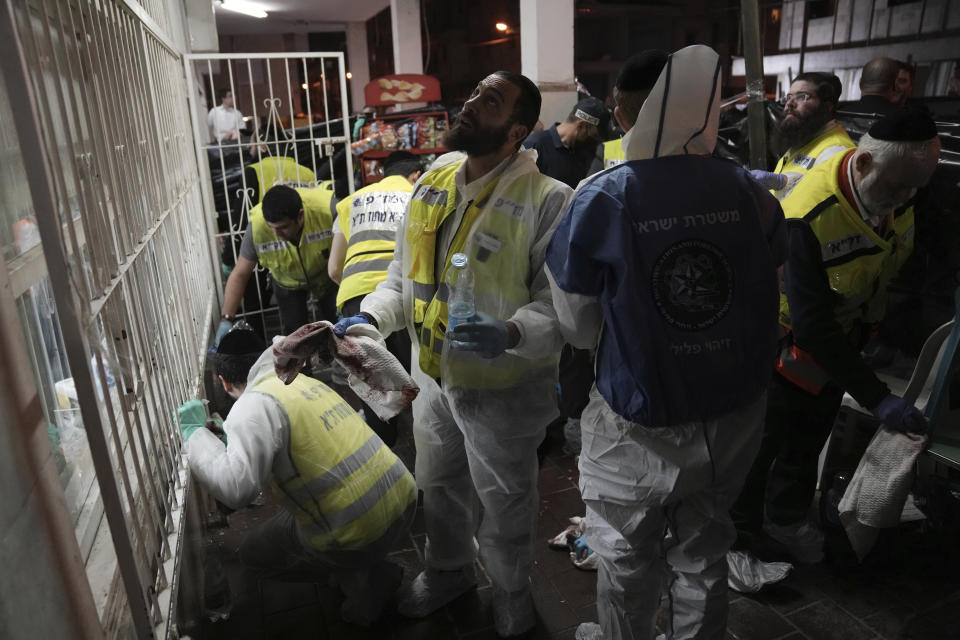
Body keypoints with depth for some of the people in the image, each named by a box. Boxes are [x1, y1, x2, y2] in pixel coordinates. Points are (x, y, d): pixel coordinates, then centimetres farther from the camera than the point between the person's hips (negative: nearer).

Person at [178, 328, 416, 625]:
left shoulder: (254, 404, -13)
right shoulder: (305, 381, 13)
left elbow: (236, 488, -27)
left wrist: (194, 433, -12)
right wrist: (234, 437, 34)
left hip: (363, 534, -7)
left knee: (255, 552, 18)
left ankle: (364, 582, 9)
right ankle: (364, 569, 21)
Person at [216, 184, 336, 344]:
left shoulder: (327, 208, -40)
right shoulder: (257, 227, -34)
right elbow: (239, 275, -21)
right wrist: (226, 319, -27)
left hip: (327, 274, 0)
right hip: (289, 282, 1)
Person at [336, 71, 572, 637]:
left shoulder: (547, 199, -20)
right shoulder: (432, 184, 1)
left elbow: (561, 303, -21)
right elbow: (404, 275, 9)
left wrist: (510, 333, -38)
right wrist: (370, 316, -7)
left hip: (501, 387, -6)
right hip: (434, 377, 6)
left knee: (505, 502, 17)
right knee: (438, 484, 27)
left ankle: (511, 591, 48)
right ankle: (448, 569, 56)